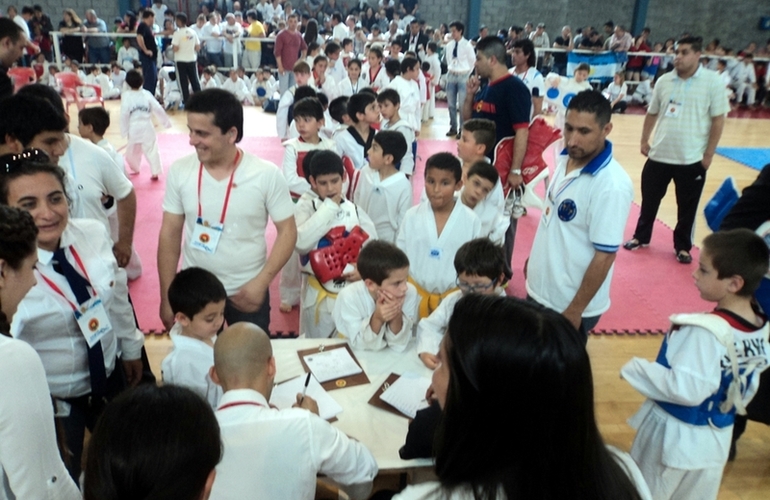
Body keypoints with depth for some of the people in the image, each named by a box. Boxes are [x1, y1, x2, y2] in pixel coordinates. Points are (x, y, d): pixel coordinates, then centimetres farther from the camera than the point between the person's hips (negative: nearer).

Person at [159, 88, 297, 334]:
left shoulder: (267, 175, -15)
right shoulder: (180, 171, -8)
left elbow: (287, 231, -8)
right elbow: (170, 234, -1)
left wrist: (261, 282, -18)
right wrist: (167, 298, 0)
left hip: (248, 291, -1)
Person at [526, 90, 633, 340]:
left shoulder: (612, 186, -26)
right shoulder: (565, 159, -3)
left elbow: (605, 256, -23)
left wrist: (575, 310, -18)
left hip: (569, 304, -7)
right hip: (539, 289, 7)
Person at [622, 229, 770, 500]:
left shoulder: (706, 331, -32)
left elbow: (685, 389, -31)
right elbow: (748, 389, 6)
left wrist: (635, 369, -20)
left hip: (676, 435, -7)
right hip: (717, 438, 7)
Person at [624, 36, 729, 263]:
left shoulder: (713, 81, -7)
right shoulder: (664, 81, 4)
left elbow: (718, 120, -6)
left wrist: (709, 154, -9)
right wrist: (644, 140, 10)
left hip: (692, 159, -3)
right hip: (659, 154, 3)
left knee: (687, 207, 9)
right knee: (649, 199, 13)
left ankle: (683, 246, 26)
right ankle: (641, 236, 32)